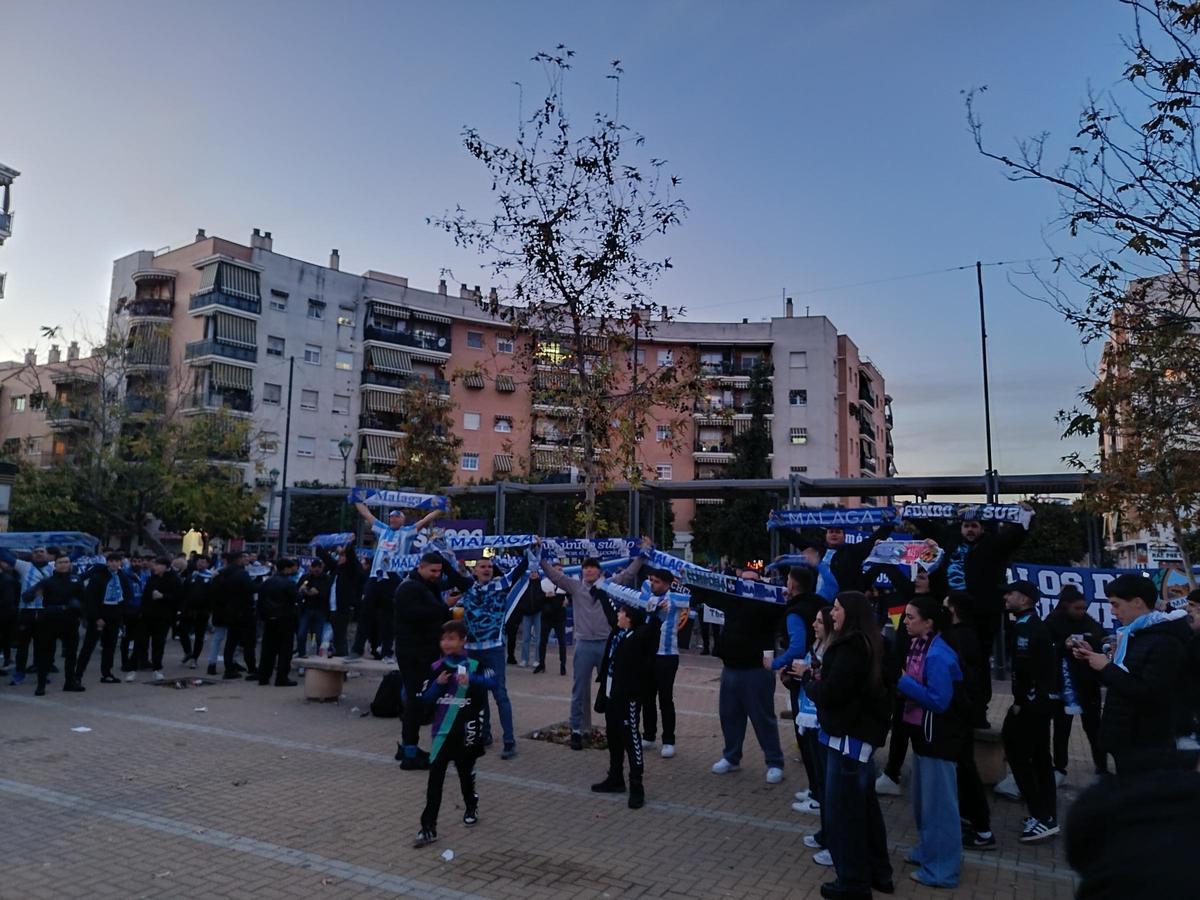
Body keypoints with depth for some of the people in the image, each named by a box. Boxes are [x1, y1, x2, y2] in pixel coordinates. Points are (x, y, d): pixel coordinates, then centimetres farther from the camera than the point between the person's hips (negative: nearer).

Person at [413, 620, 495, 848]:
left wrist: (471, 680, -38)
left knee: (466, 771, 15)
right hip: (442, 731, 1)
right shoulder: (436, 668, 3)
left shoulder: (473, 666, -4)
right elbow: (425, 701, 1)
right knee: (435, 778, -5)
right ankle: (428, 828, -2)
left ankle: (471, 807, 42)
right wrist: (438, 684, -16)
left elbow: (491, 682, -22)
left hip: (466, 732, -1)